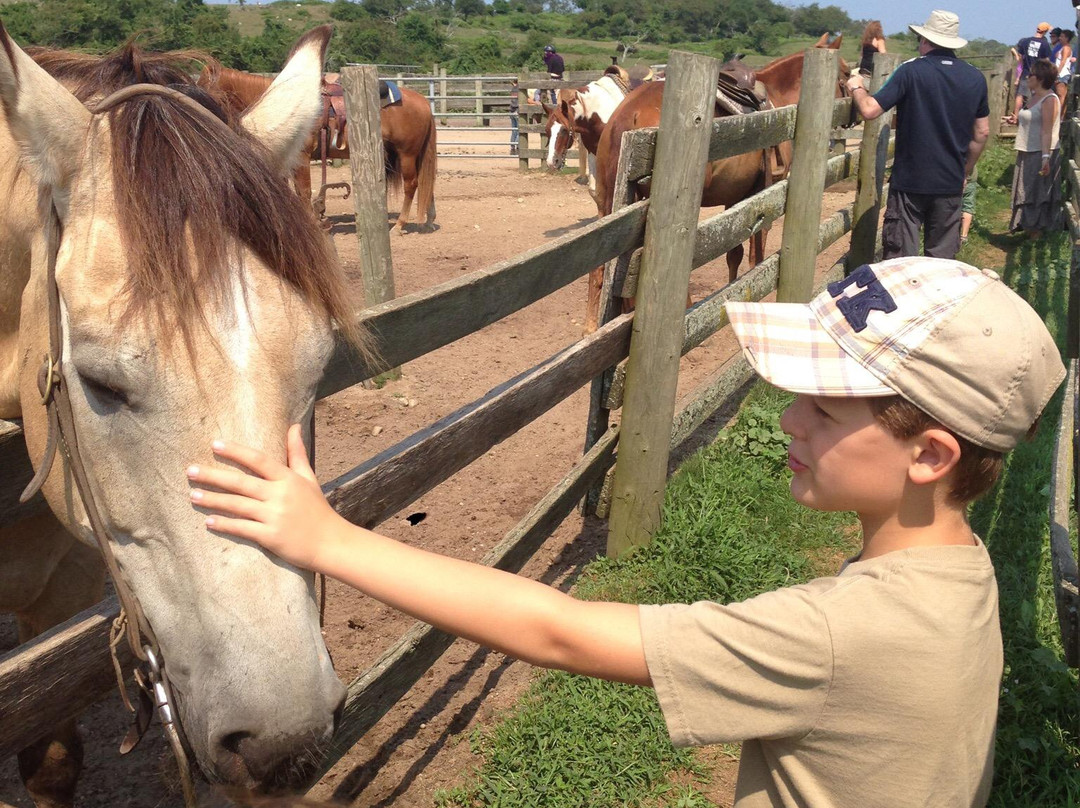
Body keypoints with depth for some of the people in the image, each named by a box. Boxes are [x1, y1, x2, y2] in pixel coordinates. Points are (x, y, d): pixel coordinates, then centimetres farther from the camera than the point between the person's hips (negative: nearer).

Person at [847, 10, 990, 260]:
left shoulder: (911, 71, -10)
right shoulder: (975, 78, 5)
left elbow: (869, 110, -14)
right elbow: (982, 133, 10)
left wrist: (856, 87, 6)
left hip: (909, 181, -4)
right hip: (951, 183, 4)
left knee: (900, 259, 3)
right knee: (943, 258, 12)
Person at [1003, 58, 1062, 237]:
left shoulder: (1049, 100, -16)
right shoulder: (1033, 97, 12)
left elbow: (1047, 131, -22)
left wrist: (1045, 157, -27)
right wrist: (1016, 121, 8)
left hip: (1040, 154, -9)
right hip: (1027, 153, 9)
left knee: (1038, 194, -2)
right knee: (1026, 192, 15)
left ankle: (1038, 230, 7)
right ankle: (1027, 225, 25)